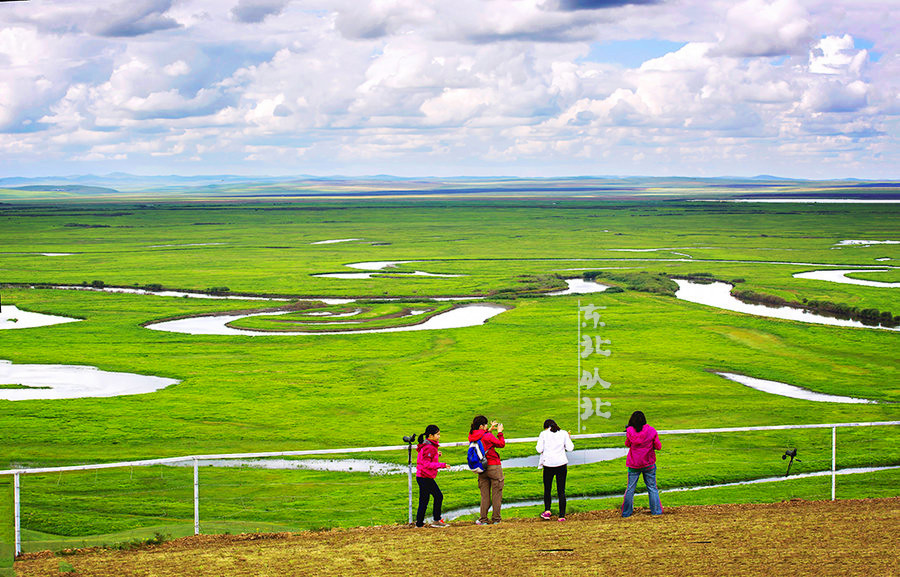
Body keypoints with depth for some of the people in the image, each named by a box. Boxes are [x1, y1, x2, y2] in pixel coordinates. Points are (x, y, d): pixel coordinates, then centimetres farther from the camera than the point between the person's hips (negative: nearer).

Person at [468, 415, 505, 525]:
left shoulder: (472, 436, 2)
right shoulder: (488, 436, -16)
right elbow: (501, 444, -5)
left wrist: (489, 430, 20)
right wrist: (499, 432, 5)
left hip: (481, 469, 6)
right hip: (493, 466, -6)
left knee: (484, 495, 12)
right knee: (496, 494, 4)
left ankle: (483, 519, 9)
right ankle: (496, 519, 6)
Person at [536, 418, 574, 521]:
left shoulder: (544, 433, 1)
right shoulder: (564, 433, 4)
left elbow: (539, 449, -4)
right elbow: (570, 448, 2)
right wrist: (569, 439, 19)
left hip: (548, 464, -1)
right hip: (561, 464, 1)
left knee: (547, 489, 13)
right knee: (561, 491, 4)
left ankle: (547, 510, -7)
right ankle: (562, 516, 1)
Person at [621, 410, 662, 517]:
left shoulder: (630, 431, -8)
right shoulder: (651, 431, -8)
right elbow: (658, 446, -3)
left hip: (634, 465, 0)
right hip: (649, 464, 0)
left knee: (630, 488, 8)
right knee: (652, 488, 10)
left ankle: (626, 512, 11)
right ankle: (656, 511, 12)